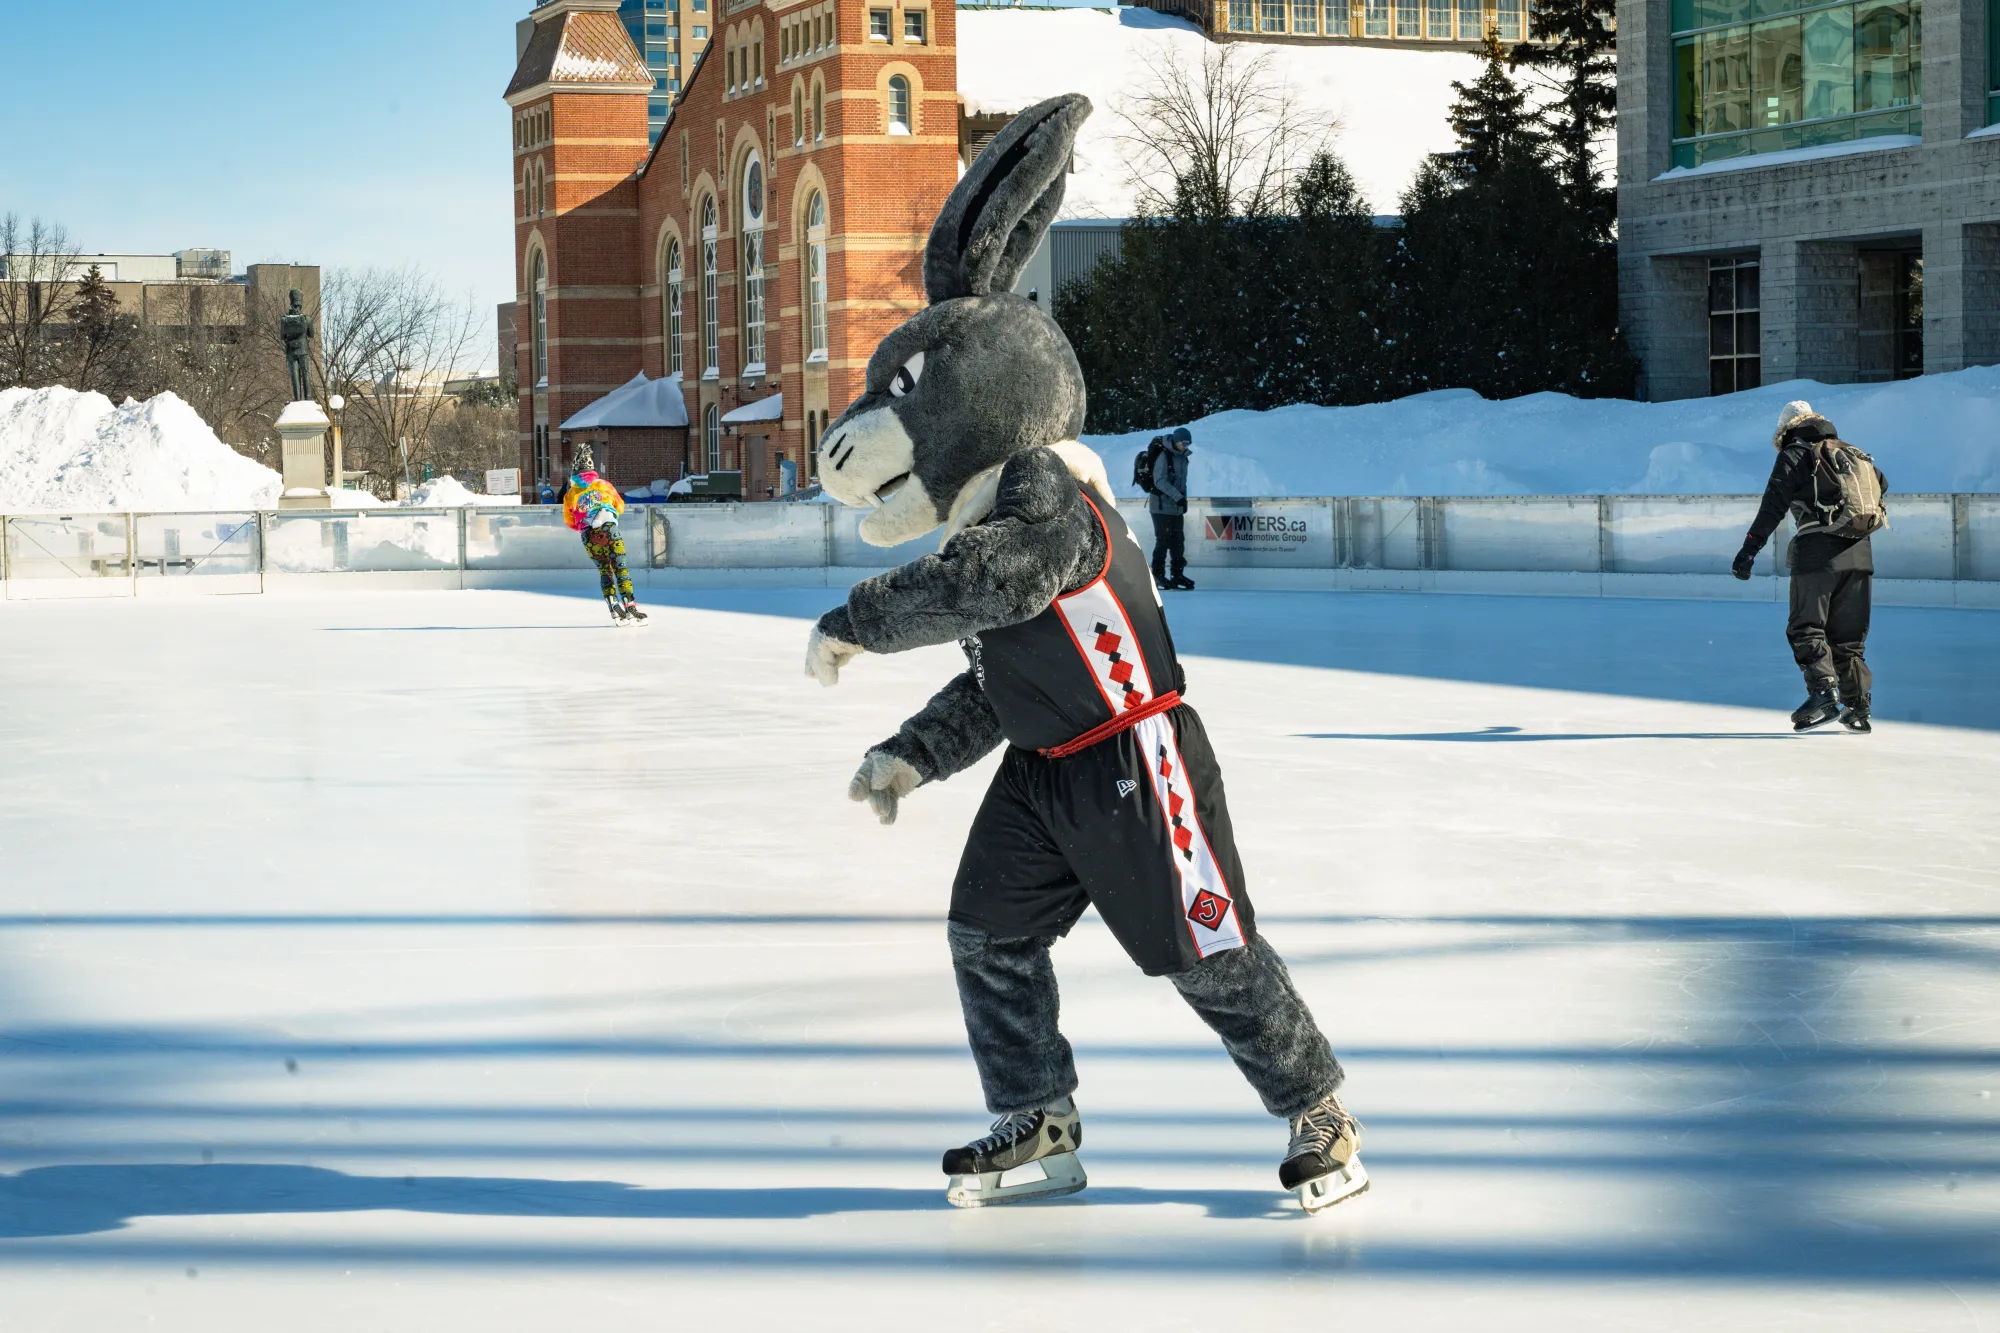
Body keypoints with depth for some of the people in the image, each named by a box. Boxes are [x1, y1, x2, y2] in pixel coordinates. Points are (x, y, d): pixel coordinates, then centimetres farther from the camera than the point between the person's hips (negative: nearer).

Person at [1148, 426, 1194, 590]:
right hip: (1161, 506, -8)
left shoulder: (1183, 458, 13)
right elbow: (1160, 481, -22)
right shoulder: (1163, 456, -14)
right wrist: (1177, 496, -28)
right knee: (1164, 540, -8)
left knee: (1178, 540, 8)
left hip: (1177, 507, 8)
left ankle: (1177, 574, 14)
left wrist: (1183, 499, 17)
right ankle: (1158, 574, -2)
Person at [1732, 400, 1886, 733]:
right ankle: (1858, 709, 7)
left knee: (1806, 629, -4)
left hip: (1818, 553, -6)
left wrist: (1750, 548, -14)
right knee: (1848, 637, 12)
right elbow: (1881, 484, 36)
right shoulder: (1854, 454, 20)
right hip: (1860, 555, 6)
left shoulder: (1795, 456, 2)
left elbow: (1773, 505, -8)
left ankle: (1823, 694, -21)